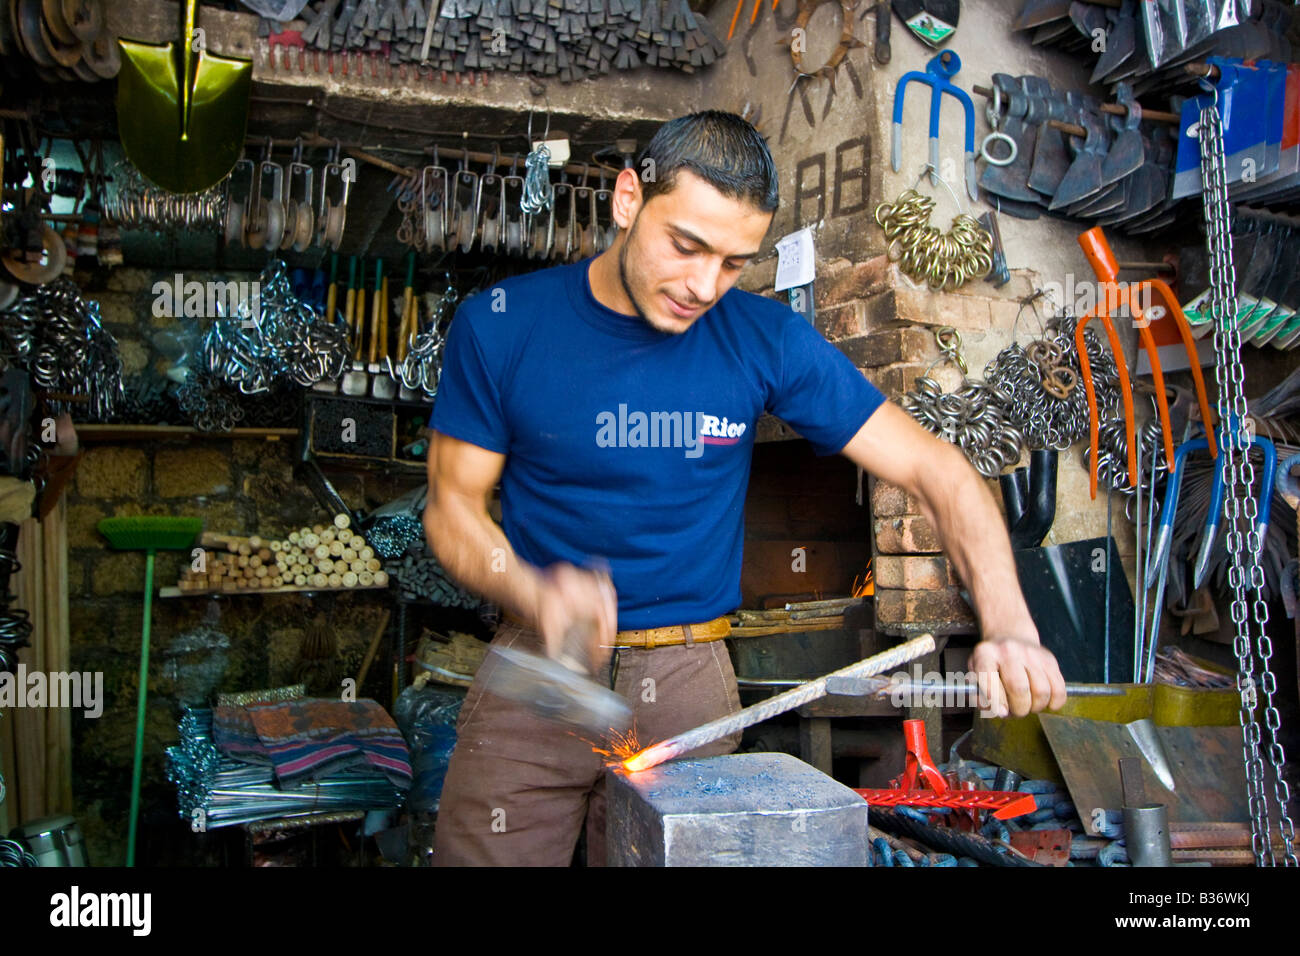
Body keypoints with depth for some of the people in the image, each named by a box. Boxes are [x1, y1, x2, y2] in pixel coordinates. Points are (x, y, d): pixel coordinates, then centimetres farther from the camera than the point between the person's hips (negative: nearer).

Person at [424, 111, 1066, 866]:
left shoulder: (767, 340, -6)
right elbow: (454, 506, -2)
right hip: (536, 666, 0)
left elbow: (938, 471, -6)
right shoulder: (500, 326, -6)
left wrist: (1010, 630, -20)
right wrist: (537, 592, -23)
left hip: (687, 678, 0)